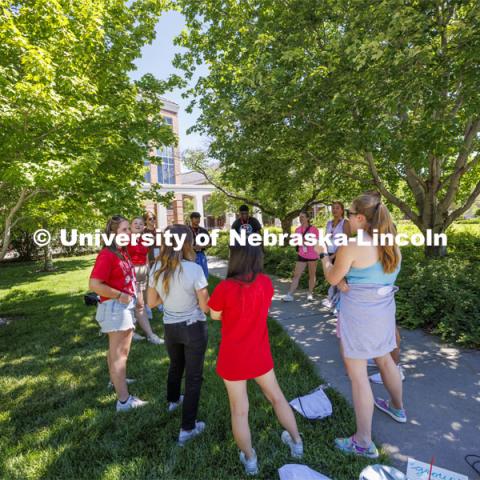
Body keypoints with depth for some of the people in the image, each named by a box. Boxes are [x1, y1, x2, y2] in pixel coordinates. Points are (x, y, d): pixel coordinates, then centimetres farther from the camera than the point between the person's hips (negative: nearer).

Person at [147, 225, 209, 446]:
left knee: (175, 366, 31)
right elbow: (205, 307, -17)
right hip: (194, 328, -5)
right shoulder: (194, 269, -24)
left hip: (170, 328, 5)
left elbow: (151, 302, 3)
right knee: (194, 376, 12)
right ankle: (187, 429, 24)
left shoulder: (156, 269, -8)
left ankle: (173, 400, 58)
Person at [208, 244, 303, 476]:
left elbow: (215, 316, -7)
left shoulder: (225, 288, -24)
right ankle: (297, 442, 42)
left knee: (239, 410, 17)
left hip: (233, 358, -3)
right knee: (276, 397, 25)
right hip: (260, 354, 3)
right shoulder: (266, 283, -11)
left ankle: (250, 460, 36)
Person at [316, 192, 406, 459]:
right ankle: (398, 408, 53)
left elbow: (332, 279, -8)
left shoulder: (352, 246, -21)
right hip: (384, 311, 8)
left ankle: (364, 442, 17)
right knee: (385, 359, 29)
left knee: (357, 374, 4)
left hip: (358, 314, -8)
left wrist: (324, 254, 8)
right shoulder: (393, 245, 1)